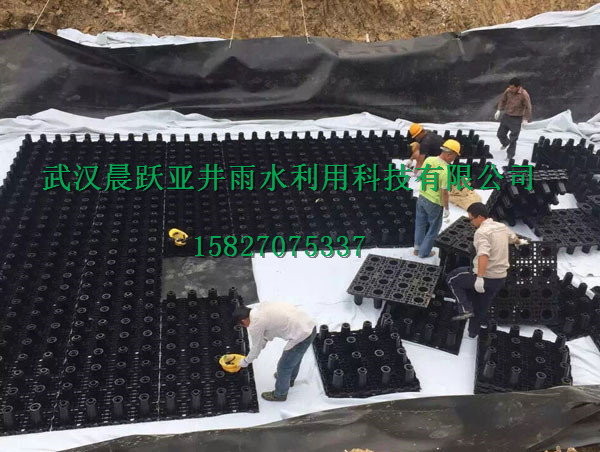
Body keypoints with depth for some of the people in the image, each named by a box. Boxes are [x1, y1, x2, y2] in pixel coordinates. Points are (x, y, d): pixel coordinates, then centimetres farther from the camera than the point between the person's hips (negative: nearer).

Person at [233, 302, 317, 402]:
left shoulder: (255, 325, -11)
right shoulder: (262, 306, 10)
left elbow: (256, 348, 4)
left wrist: (245, 362, 21)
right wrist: (264, 341, 27)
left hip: (301, 336, -8)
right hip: (310, 325, 9)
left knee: (284, 367, 15)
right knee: (295, 357, 34)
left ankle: (280, 394, 37)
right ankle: (290, 378, 59)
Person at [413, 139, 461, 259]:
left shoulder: (428, 160, -10)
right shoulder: (445, 171, -28)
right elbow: (444, 192, -22)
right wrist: (446, 208, -10)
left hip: (422, 197, 6)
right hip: (434, 203, -6)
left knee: (420, 224, 24)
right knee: (433, 228, 16)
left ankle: (417, 248, 38)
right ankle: (424, 252, 27)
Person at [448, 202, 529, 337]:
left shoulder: (482, 232, -18)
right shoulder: (502, 227, 10)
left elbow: (483, 255, -34)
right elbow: (513, 237, 34)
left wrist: (479, 278, -41)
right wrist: (520, 242, 58)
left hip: (485, 277, -8)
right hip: (500, 278, 8)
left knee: (452, 278, 10)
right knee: (481, 305, 25)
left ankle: (466, 310, 4)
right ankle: (473, 331, 39)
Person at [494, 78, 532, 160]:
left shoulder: (524, 94, -19)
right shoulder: (508, 91, -6)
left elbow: (528, 107, -14)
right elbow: (503, 100, 10)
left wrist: (526, 119, -16)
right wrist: (499, 110, 2)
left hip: (517, 119, -5)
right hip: (506, 116, 5)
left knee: (513, 138, -1)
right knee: (500, 133, 16)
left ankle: (510, 155, 14)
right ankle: (505, 144, 49)